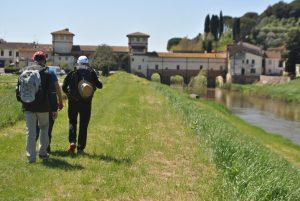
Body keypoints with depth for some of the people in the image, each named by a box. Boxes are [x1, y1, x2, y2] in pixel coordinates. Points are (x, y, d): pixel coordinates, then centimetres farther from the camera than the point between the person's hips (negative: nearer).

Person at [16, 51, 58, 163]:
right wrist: (54, 108, -5)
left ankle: (31, 156, 7)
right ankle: (43, 152, 18)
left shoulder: (24, 71, 5)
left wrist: (22, 101, 24)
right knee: (44, 128, 17)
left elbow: (18, 89, 11)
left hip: (27, 107, 3)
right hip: (42, 107, -3)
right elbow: (49, 92, -10)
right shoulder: (45, 72, -9)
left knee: (30, 131, 7)